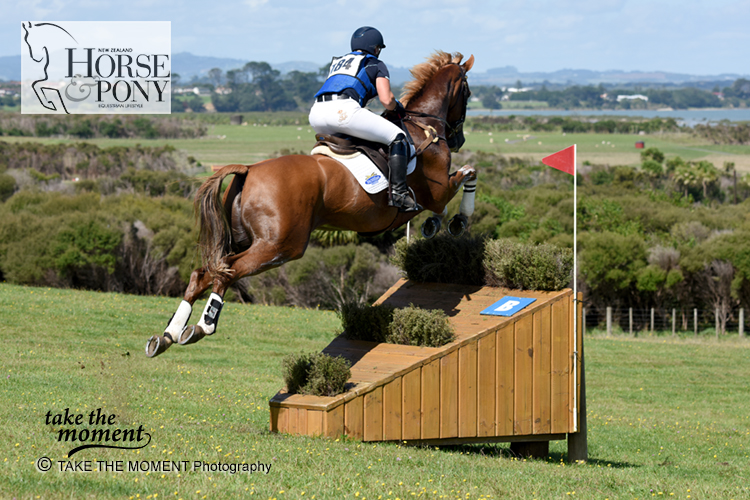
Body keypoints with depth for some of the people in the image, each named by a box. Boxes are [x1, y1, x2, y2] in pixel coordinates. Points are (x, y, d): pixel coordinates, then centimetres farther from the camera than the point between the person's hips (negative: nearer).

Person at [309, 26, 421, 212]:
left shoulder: (337, 62, 37)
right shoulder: (376, 65, 19)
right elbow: (386, 100, 5)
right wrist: (397, 108, 27)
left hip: (316, 114, 6)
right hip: (344, 110, -6)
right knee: (398, 138, 3)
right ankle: (398, 193, -11)